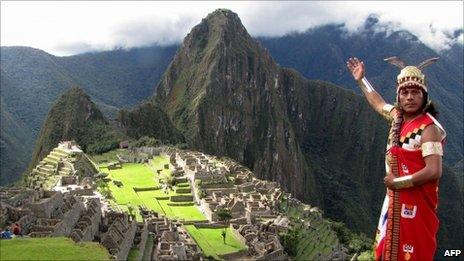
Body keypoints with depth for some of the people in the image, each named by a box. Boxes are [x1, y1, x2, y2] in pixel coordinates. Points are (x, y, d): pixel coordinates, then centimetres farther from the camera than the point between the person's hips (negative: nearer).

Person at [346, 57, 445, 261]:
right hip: (395, 198, 8)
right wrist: (361, 80, 33)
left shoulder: (428, 128, -20)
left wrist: (398, 181, -18)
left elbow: (434, 171, -28)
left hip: (417, 201, -8)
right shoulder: (398, 115, 3)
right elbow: (378, 103, 25)